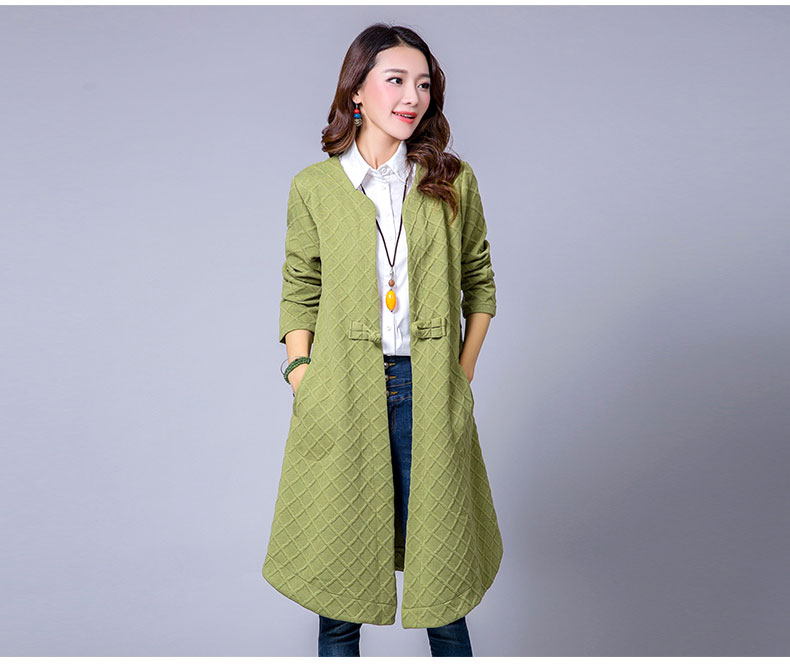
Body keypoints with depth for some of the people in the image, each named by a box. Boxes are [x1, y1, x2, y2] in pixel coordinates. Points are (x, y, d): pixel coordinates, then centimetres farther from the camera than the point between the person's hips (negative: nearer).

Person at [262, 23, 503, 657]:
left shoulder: (453, 182, 4)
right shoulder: (314, 187, 3)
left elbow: (480, 285, 10)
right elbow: (299, 292, 7)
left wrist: (460, 378, 4)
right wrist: (301, 375, -4)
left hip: (429, 394, 1)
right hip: (343, 393, 0)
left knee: (438, 555, 9)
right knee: (340, 559, 10)